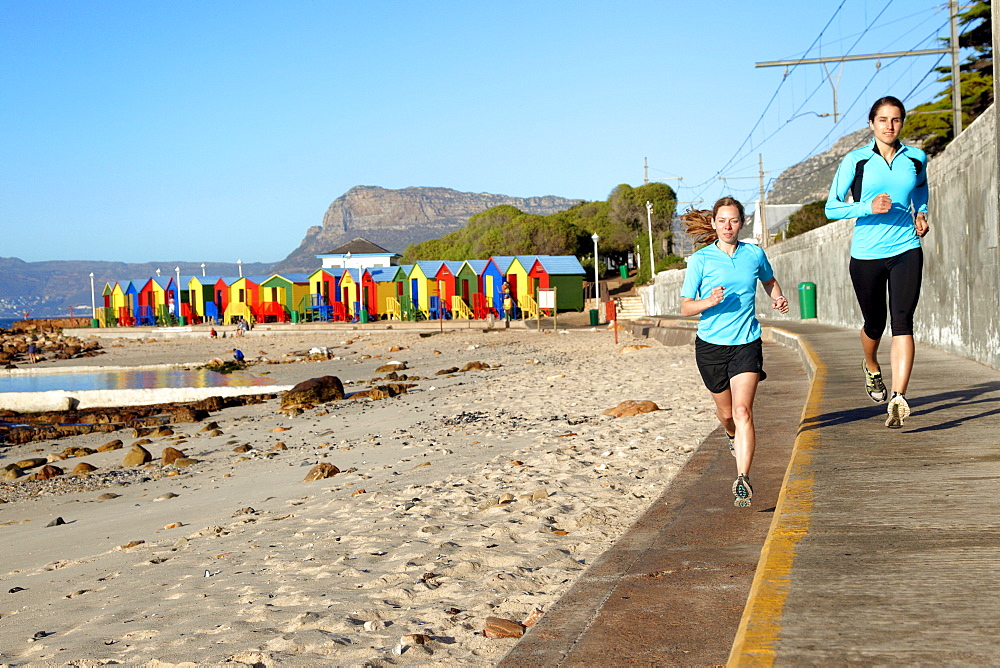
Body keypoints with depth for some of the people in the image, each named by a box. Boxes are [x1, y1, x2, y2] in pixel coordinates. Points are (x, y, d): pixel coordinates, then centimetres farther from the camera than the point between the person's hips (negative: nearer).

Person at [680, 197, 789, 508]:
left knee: (742, 410, -17)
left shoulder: (754, 254, 3)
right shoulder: (700, 260, -4)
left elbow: (769, 280, 25)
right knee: (726, 411, 16)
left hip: (746, 343, 0)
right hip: (711, 345, 0)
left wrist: (778, 299, 5)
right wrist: (709, 302, -22)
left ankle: (742, 478, -20)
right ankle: (733, 436, 52)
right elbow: (686, 307, -3)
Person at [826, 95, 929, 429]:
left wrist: (921, 212, 10)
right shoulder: (855, 160, -4)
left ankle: (898, 398, -20)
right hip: (866, 254, -1)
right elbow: (832, 207, -5)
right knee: (875, 323, 13)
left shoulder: (916, 158, 5)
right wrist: (868, 206, -20)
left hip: (906, 250, 1)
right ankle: (871, 367, 46)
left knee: (902, 321, -14)